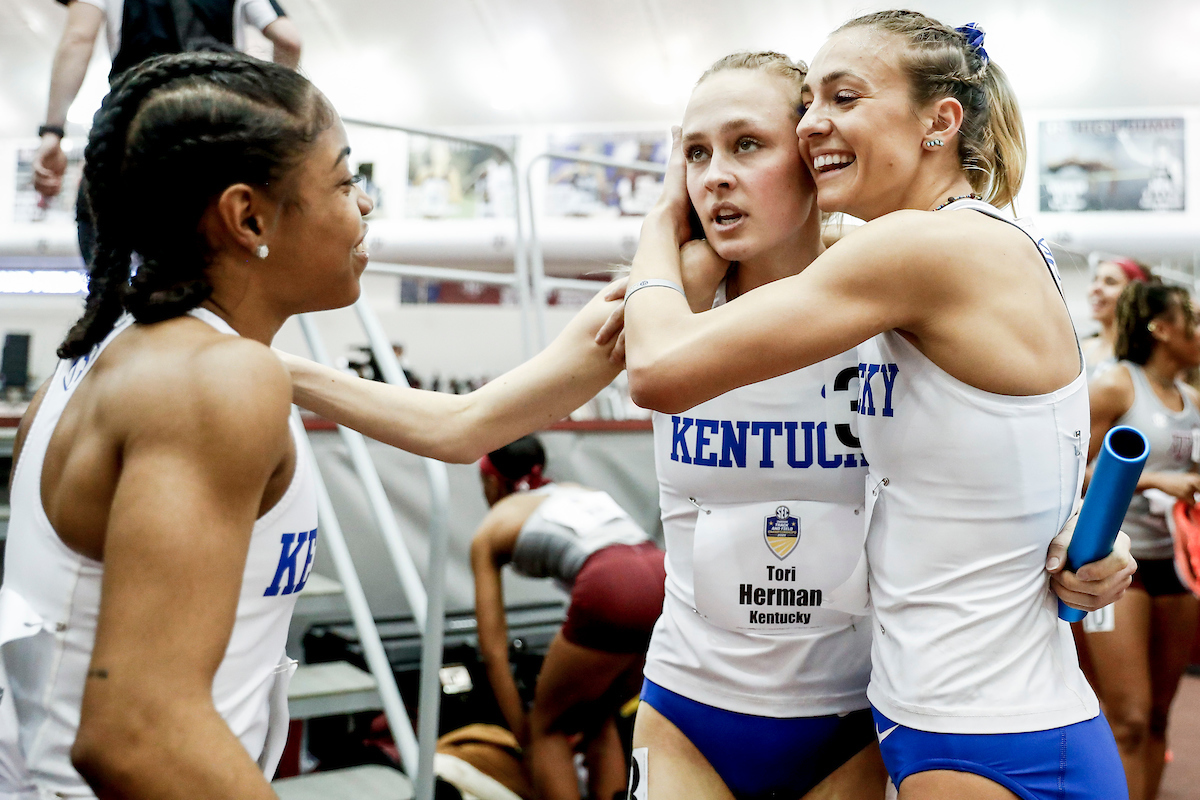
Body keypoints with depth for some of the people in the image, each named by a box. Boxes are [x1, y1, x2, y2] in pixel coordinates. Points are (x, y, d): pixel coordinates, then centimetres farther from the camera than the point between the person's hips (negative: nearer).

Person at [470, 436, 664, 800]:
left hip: (614, 593, -6)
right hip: (670, 582, 6)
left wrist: (525, 738, 27)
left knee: (549, 728, 18)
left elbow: (494, 651, 18)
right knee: (599, 721, 28)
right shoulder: (578, 490, 36)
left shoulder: (490, 530, 22)